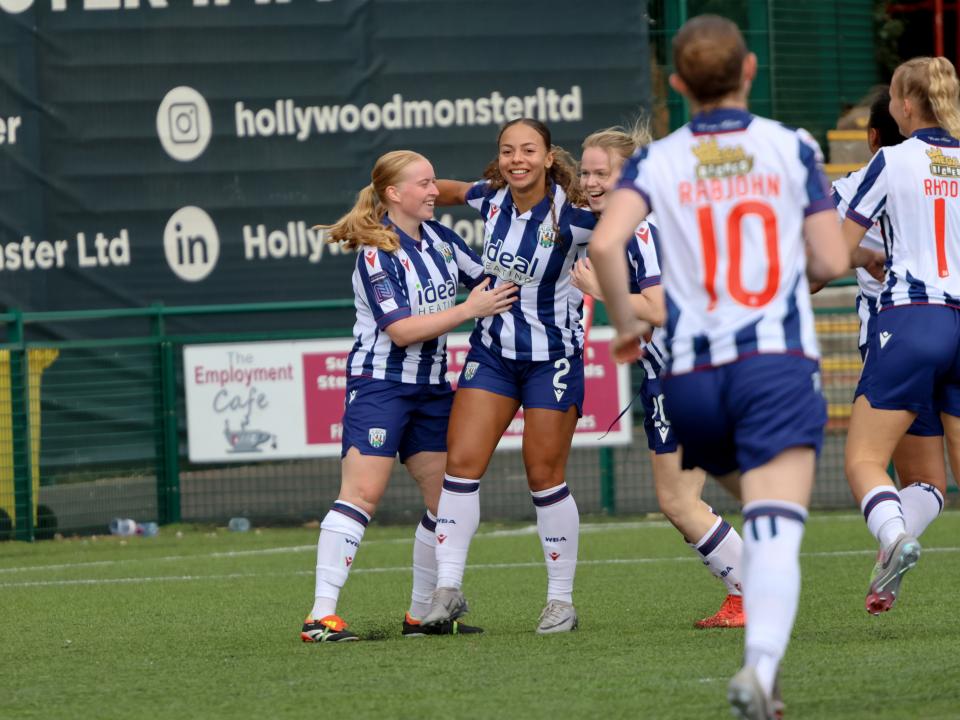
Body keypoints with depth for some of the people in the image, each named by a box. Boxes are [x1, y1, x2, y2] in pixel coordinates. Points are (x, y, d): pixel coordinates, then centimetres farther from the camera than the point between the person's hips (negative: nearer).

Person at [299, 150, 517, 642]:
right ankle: (321, 616, -19)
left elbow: (486, 278, 23)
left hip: (430, 388, 8)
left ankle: (423, 614, 17)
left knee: (448, 497, 6)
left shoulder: (438, 238, 8)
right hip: (380, 384, -8)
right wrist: (469, 310, -19)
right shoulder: (375, 253, -14)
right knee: (362, 493, -16)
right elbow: (401, 329, -20)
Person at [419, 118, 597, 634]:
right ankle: (448, 589, -1)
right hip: (492, 351, 5)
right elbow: (444, 191, 18)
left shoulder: (572, 215, -20)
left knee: (544, 476, -1)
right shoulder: (491, 198, -3)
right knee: (461, 462, -5)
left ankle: (561, 601, 11)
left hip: (552, 355, -5)